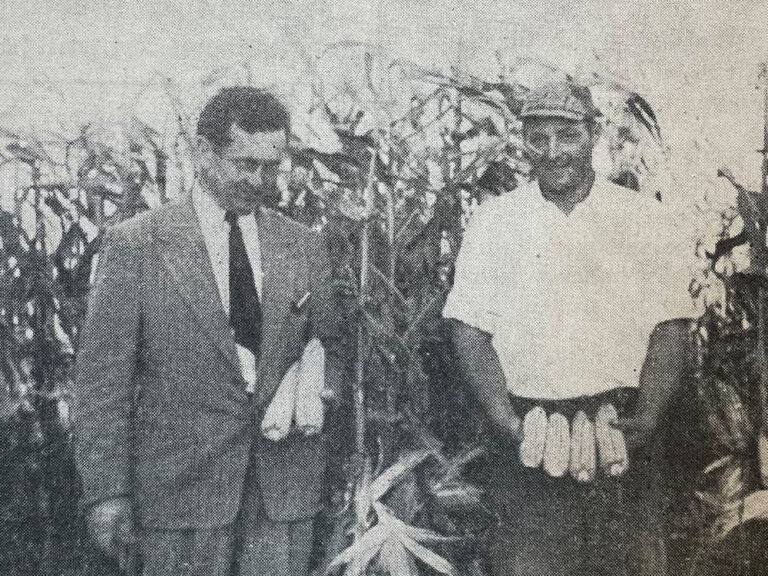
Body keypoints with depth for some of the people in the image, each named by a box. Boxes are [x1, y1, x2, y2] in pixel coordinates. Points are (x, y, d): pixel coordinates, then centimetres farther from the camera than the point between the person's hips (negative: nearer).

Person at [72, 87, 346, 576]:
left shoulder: (305, 246, 7)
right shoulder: (136, 244, -4)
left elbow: (331, 344, 15)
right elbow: (103, 376, -4)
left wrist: (321, 390, -7)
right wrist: (106, 490, -7)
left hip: (287, 482, 3)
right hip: (181, 480, -2)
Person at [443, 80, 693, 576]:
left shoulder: (648, 220, 6)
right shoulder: (494, 221, 7)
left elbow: (669, 329, 2)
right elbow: (469, 330, 2)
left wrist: (647, 418, -13)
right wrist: (506, 421, -11)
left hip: (621, 431, 0)